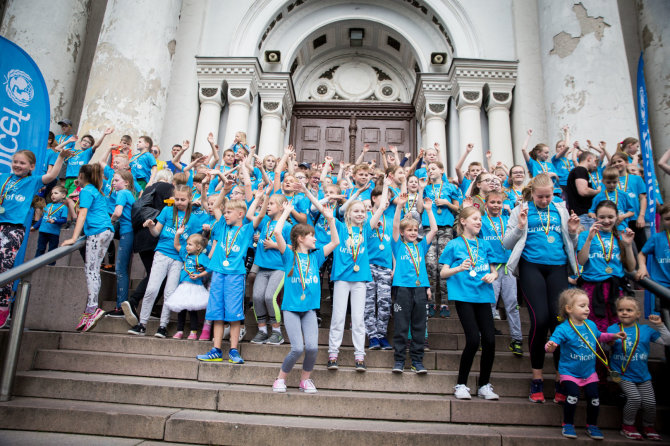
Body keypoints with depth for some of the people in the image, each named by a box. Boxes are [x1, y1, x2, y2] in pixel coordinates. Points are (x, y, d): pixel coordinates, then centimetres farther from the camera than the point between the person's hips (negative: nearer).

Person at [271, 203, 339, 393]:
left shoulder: (315, 256, 12)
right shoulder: (289, 255, 2)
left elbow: (335, 242, 9)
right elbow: (277, 232, -11)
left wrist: (330, 219, 4)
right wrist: (286, 212, -2)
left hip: (309, 309, 3)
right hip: (291, 308, -3)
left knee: (312, 347, -11)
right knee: (297, 348, -12)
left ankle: (305, 378, 14)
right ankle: (281, 378, 14)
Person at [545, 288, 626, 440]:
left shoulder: (591, 325, 2)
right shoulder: (563, 329, -20)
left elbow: (599, 337, 23)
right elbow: (552, 342, -30)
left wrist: (614, 336, 12)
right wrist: (550, 346, -53)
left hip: (589, 372, 6)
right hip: (569, 372, -5)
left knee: (593, 397, -1)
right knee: (573, 395, -19)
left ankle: (592, 426, 24)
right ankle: (568, 424, 3)